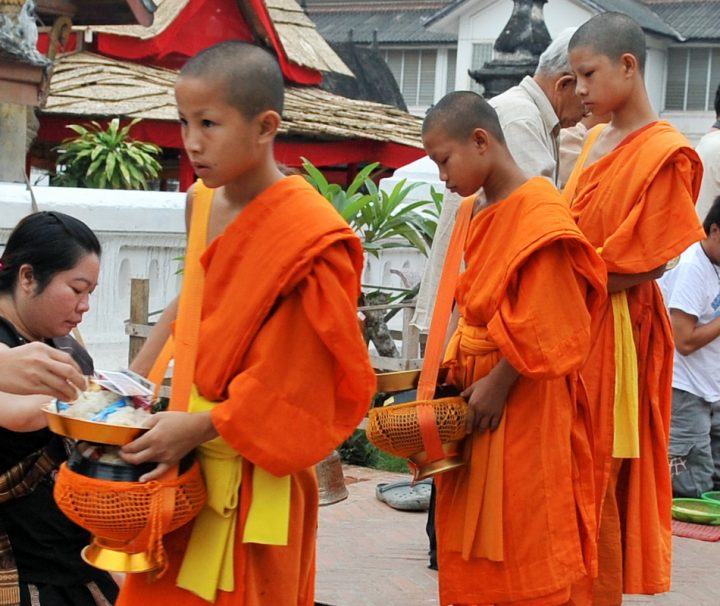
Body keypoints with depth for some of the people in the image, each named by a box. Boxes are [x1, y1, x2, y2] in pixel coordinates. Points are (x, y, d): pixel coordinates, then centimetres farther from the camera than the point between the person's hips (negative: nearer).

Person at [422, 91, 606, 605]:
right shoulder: (482, 211, 11)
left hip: (520, 401, -8)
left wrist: (497, 384, -17)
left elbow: (542, 324, -19)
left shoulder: (538, 208, -15)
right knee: (472, 527, 13)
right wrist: (454, 369, 7)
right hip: (476, 387, 8)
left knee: (522, 533, 0)